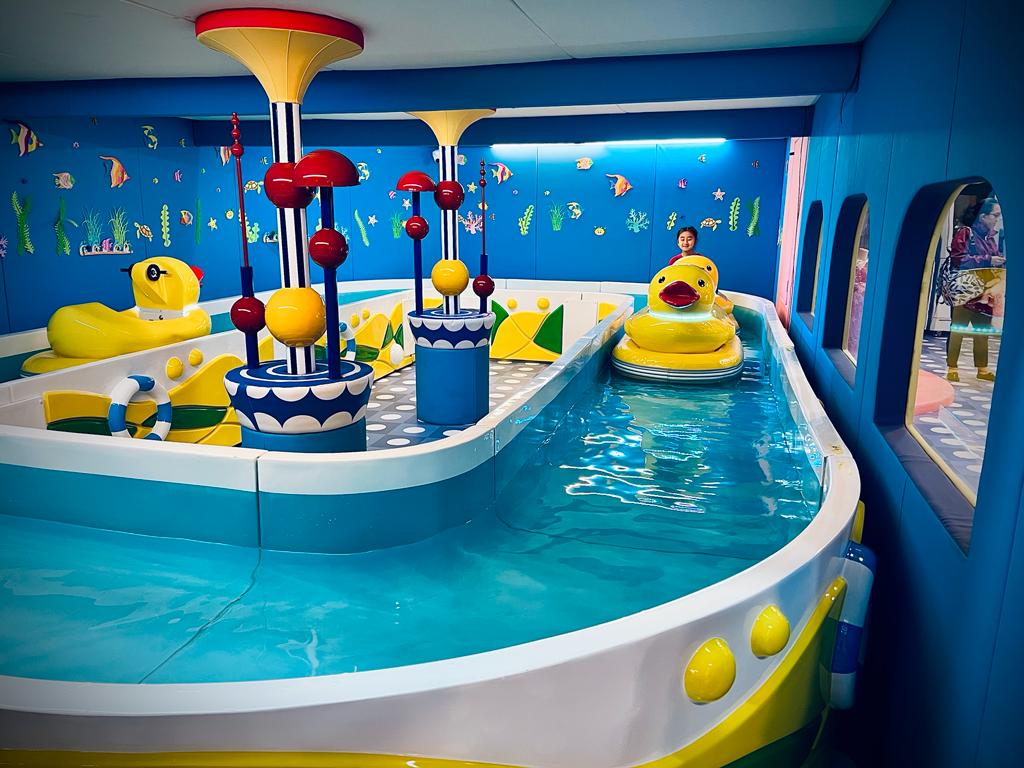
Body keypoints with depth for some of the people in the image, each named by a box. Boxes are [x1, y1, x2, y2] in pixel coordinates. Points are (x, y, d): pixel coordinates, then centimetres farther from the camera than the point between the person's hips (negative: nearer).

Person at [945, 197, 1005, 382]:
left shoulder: (993, 237, 14)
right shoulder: (965, 233, -6)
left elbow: (997, 261, 23)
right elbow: (959, 259, -17)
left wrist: (1002, 262, 1)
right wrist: (988, 261, -18)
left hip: (985, 293, 6)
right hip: (964, 291, -6)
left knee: (983, 332, 9)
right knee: (957, 331, -3)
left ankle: (983, 369, 16)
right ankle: (952, 368, 3)